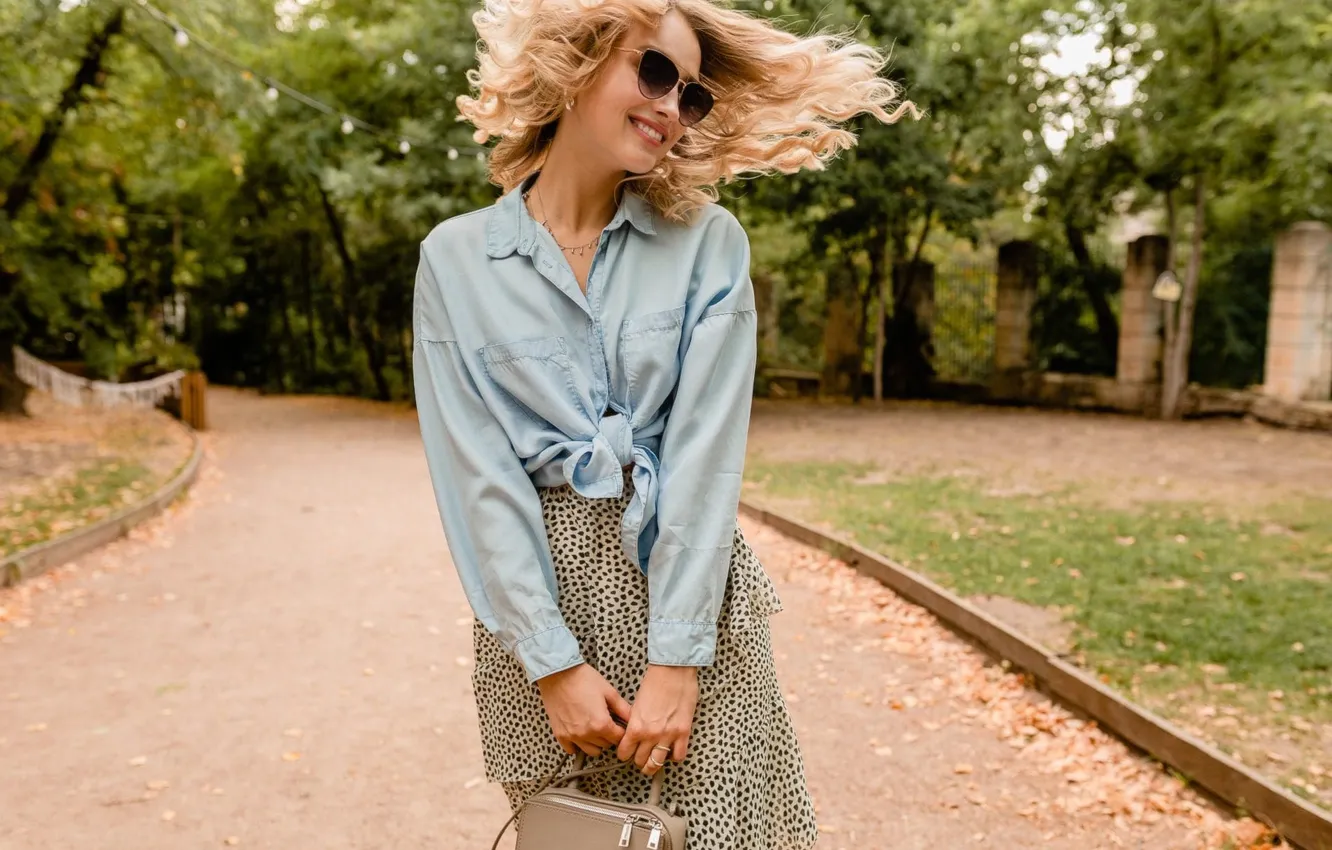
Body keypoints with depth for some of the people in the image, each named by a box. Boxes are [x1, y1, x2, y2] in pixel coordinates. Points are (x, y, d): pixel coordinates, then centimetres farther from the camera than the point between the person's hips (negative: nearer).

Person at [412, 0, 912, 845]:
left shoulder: (708, 242, 0)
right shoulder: (456, 257, 0)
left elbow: (706, 450, -8)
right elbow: (475, 473, -6)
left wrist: (673, 659, -13)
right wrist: (554, 661, -10)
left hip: (687, 586, 0)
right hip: (535, 595, 0)